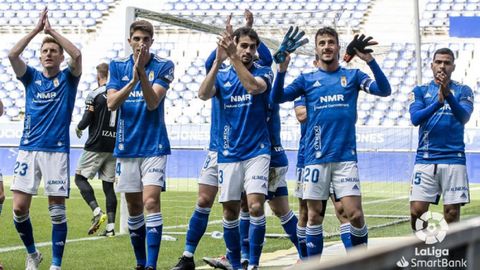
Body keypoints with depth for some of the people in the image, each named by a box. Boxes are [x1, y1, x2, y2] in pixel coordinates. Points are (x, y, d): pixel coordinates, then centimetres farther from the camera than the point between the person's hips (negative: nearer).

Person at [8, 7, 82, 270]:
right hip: (28, 149, 2)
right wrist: (37, 29, -8)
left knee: (57, 211, -1)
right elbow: (12, 54, -6)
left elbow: (77, 55, -15)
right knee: (19, 208, -4)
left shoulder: (68, 78, 5)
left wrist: (52, 30, -9)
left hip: (57, 151, -2)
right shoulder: (31, 77, 10)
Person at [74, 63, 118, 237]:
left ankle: (97, 211, -15)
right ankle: (110, 227, 2)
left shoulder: (95, 95, -9)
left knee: (80, 178, 5)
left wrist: (78, 128, 11)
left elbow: (86, 121, -11)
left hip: (96, 146, -5)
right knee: (109, 185, 8)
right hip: (114, 147, 5)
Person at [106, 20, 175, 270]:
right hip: (126, 146, 3)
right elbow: (111, 103, -7)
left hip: (154, 145, -3)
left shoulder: (163, 66, -5)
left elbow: (153, 103, -14)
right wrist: (133, 81, -21)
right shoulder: (118, 66, 4)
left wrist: (142, 73, -27)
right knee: (134, 207, 9)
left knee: (151, 202, -15)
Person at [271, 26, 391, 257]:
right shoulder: (307, 79, 10)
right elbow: (277, 97, -1)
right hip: (315, 157, 1)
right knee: (314, 214, 3)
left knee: (355, 214, -7)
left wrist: (370, 60, -18)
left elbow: (384, 90, -5)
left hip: (345, 156, -1)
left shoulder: (352, 75, 8)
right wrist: (282, 68, -16)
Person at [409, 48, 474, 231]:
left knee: (452, 212, 0)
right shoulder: (420, 91, 9)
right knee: (417, 211, -6)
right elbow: (415, 118, -8)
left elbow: (463, 117, -11)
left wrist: (448, 95, -28)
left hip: (454, 160, 0)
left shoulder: (463, 91, 6)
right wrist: (438, 101, -23)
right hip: (425, 159, 0)